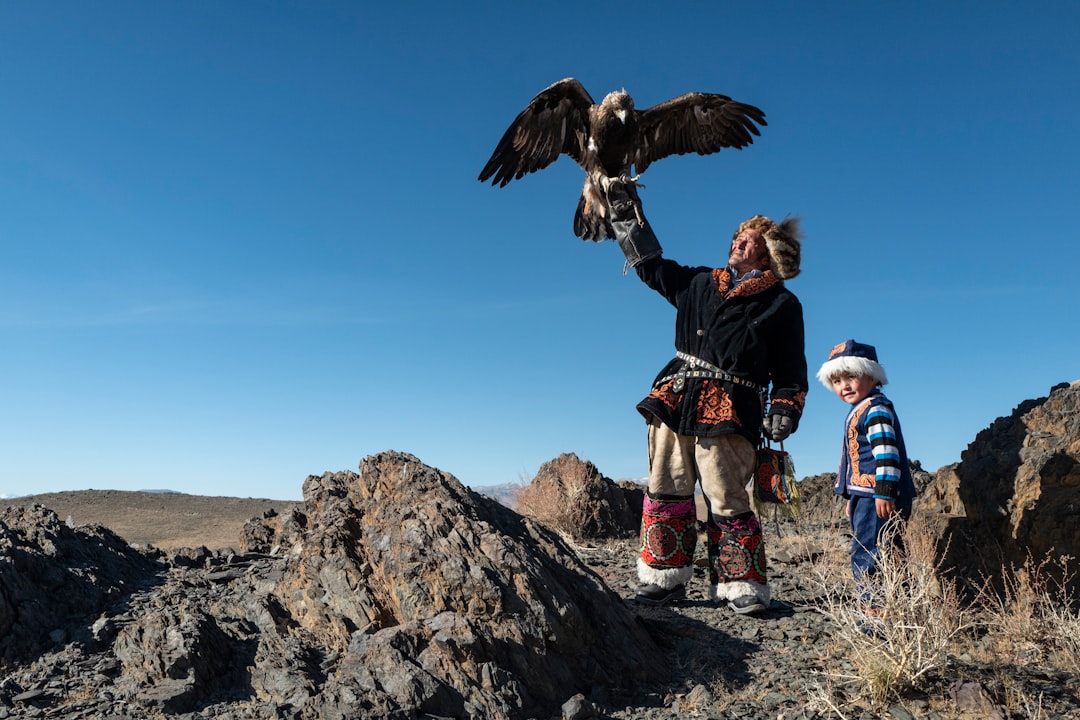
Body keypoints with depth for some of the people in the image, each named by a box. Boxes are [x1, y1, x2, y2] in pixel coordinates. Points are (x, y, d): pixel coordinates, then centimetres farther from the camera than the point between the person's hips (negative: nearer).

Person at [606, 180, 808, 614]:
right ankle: (665, 579, 11)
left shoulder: (781, 305, 9)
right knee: (665, 492, 3)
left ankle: (743, 587, 4)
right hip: (675, 399, 5)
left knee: (727, 501, -8)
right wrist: (626, 212, 27)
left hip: (729, 411, -4)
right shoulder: (700, 283, 21)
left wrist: (783, 412, -6)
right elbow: (649, 263, 28)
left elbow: (790, 371, 8)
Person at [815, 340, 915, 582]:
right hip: (863, 494, 11)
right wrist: (852, 498, 30)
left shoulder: (876, 409, -11)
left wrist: (884, 492, -25)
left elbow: (886, 451, -20)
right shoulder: (859, 412, 21)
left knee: (867, 557, -13)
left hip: (876, 496, -11)